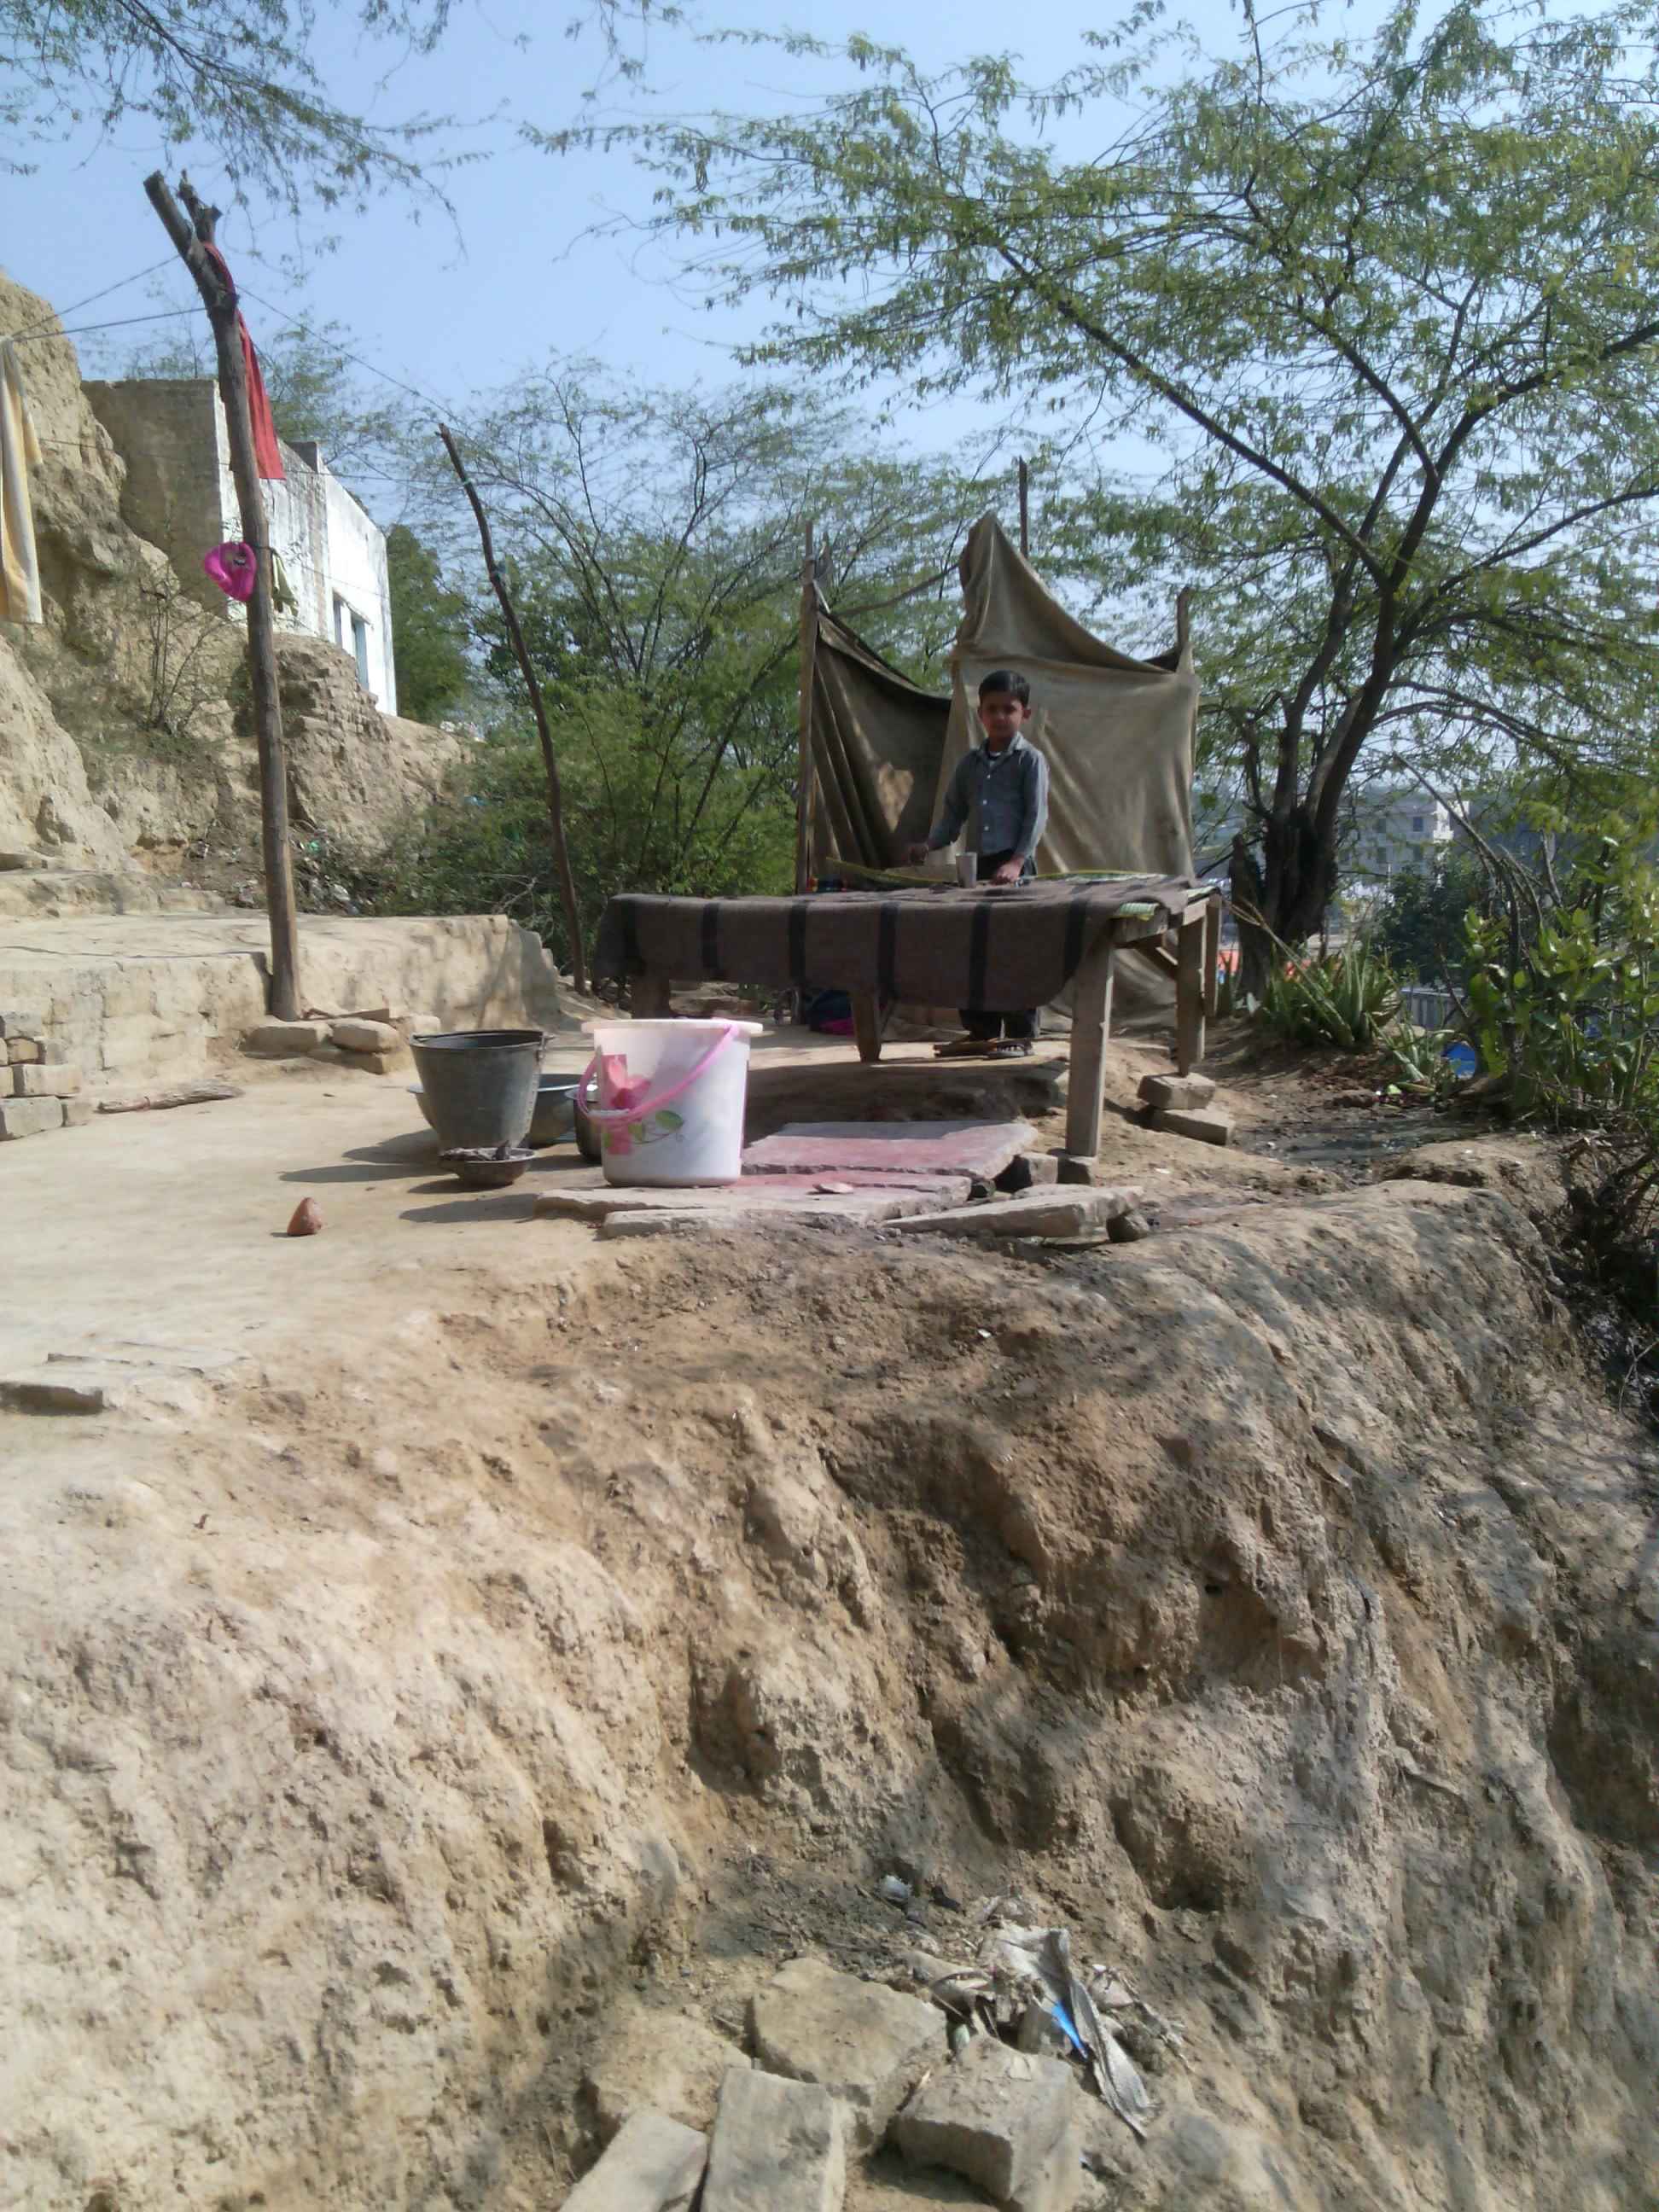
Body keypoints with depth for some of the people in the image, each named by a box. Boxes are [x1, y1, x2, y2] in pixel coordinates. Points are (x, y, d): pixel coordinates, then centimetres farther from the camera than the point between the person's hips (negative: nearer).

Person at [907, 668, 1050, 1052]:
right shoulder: (969, 763, 16)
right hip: (976, 865, 6)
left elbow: (1036, 815, -10)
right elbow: (953, 814, 19)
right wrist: (929, 844, 1)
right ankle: (981, 1033, 16)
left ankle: (1020, 1034, 4)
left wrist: (1016, 861, -22)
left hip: (1014, 867, -6)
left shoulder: (1030, 760, -2)